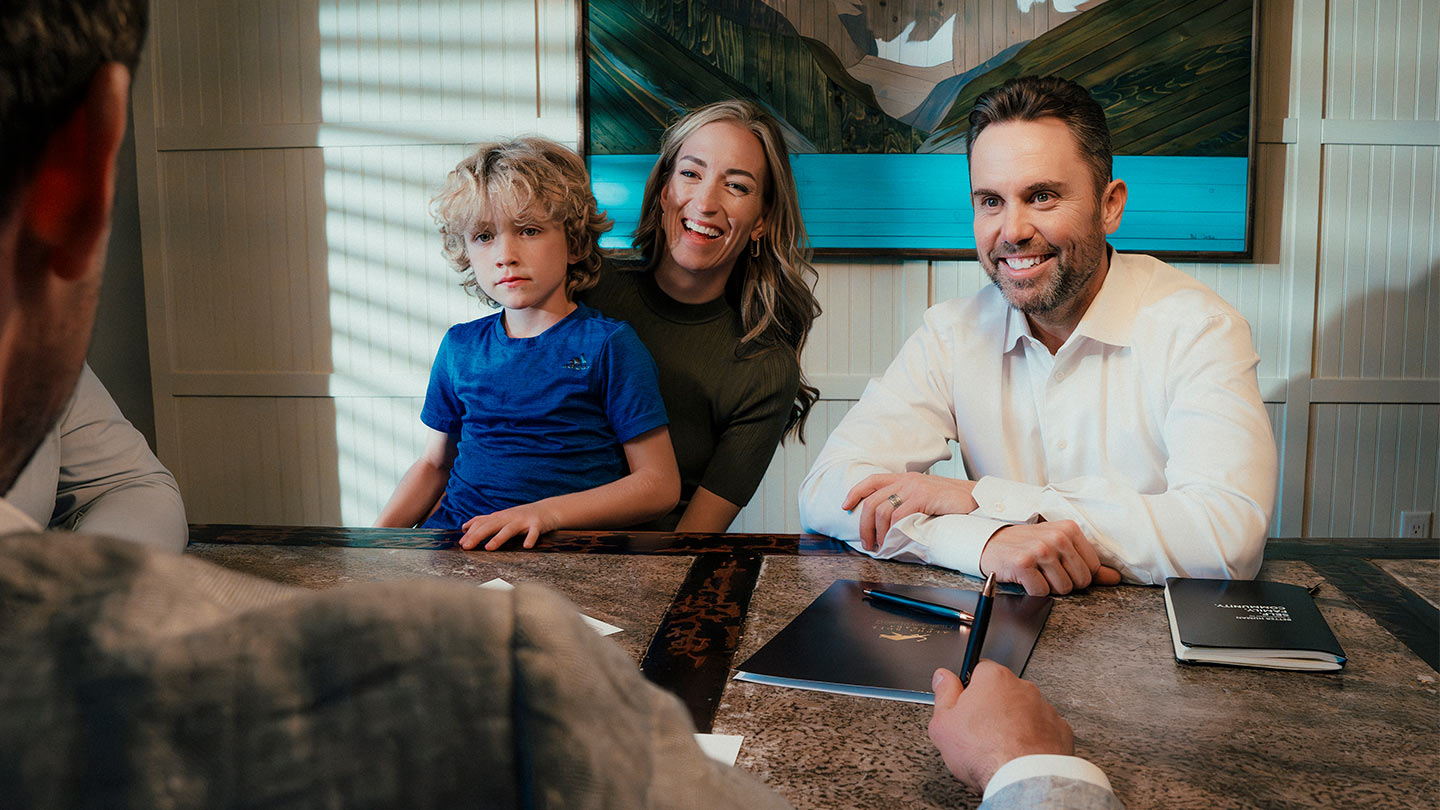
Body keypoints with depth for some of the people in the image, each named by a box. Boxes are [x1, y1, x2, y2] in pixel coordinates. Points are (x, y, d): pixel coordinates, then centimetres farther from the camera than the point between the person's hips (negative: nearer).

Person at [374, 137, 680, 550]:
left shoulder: (609, 345, -3)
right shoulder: (460, 346, 13)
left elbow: (660, 485, -5)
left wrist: (546, 512, -17)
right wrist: (380, 532, 4)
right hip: (457, 536, 4)